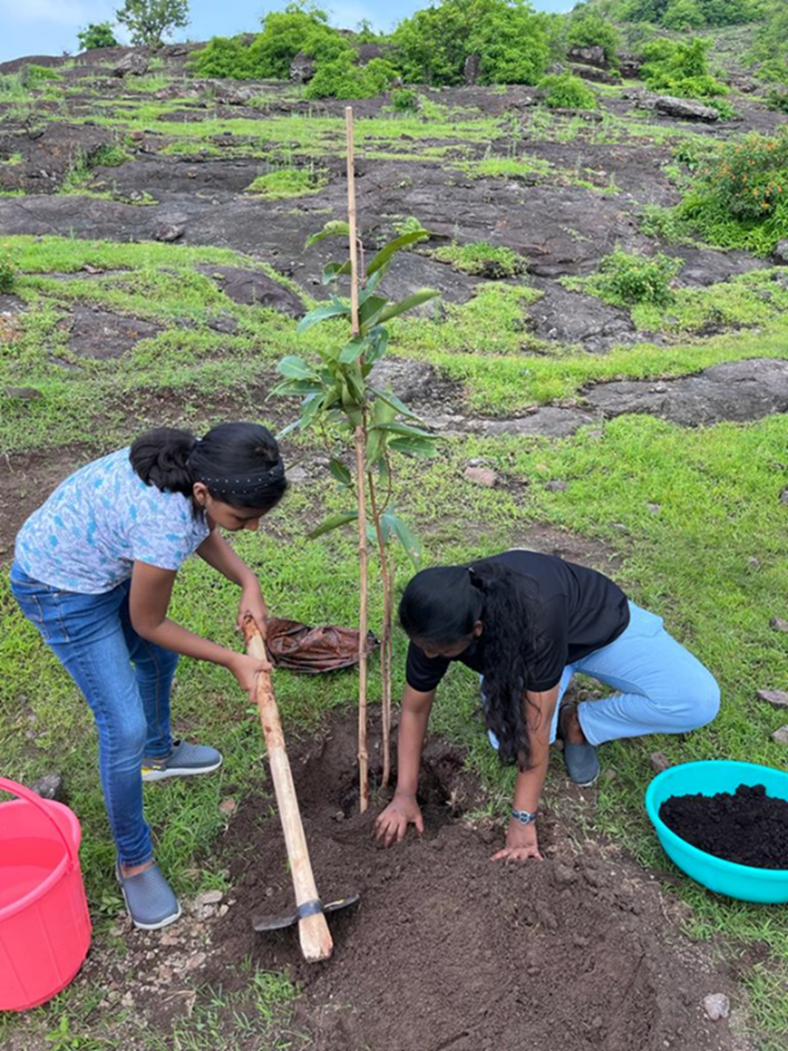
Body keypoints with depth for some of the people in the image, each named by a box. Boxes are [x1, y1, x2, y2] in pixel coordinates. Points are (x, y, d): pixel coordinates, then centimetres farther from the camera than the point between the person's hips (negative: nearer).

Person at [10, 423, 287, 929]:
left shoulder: (201, 465, -19)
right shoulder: (164, 525, -40)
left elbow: (201, 530, 4)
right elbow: (148, 624, -21)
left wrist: (247, 581, -10)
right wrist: (233, 660, -12)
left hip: (107, 562, 9)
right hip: (62, 588, -9)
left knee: (159, 659, 26)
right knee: (125, 727, -6)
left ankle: (157, 755, 55)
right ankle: (134, 861, 17)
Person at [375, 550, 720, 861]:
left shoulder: (536, 614, -46)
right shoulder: (439, 623, -30)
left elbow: (536, 727, -37)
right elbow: (414, 709, -14)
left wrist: (523, 820, -31)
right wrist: (405, 795, -16)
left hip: (600, 621, -2)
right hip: (515, 645, 3)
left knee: (700, 700, -21)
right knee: (507, 737, -23)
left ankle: (576, 724, -2)